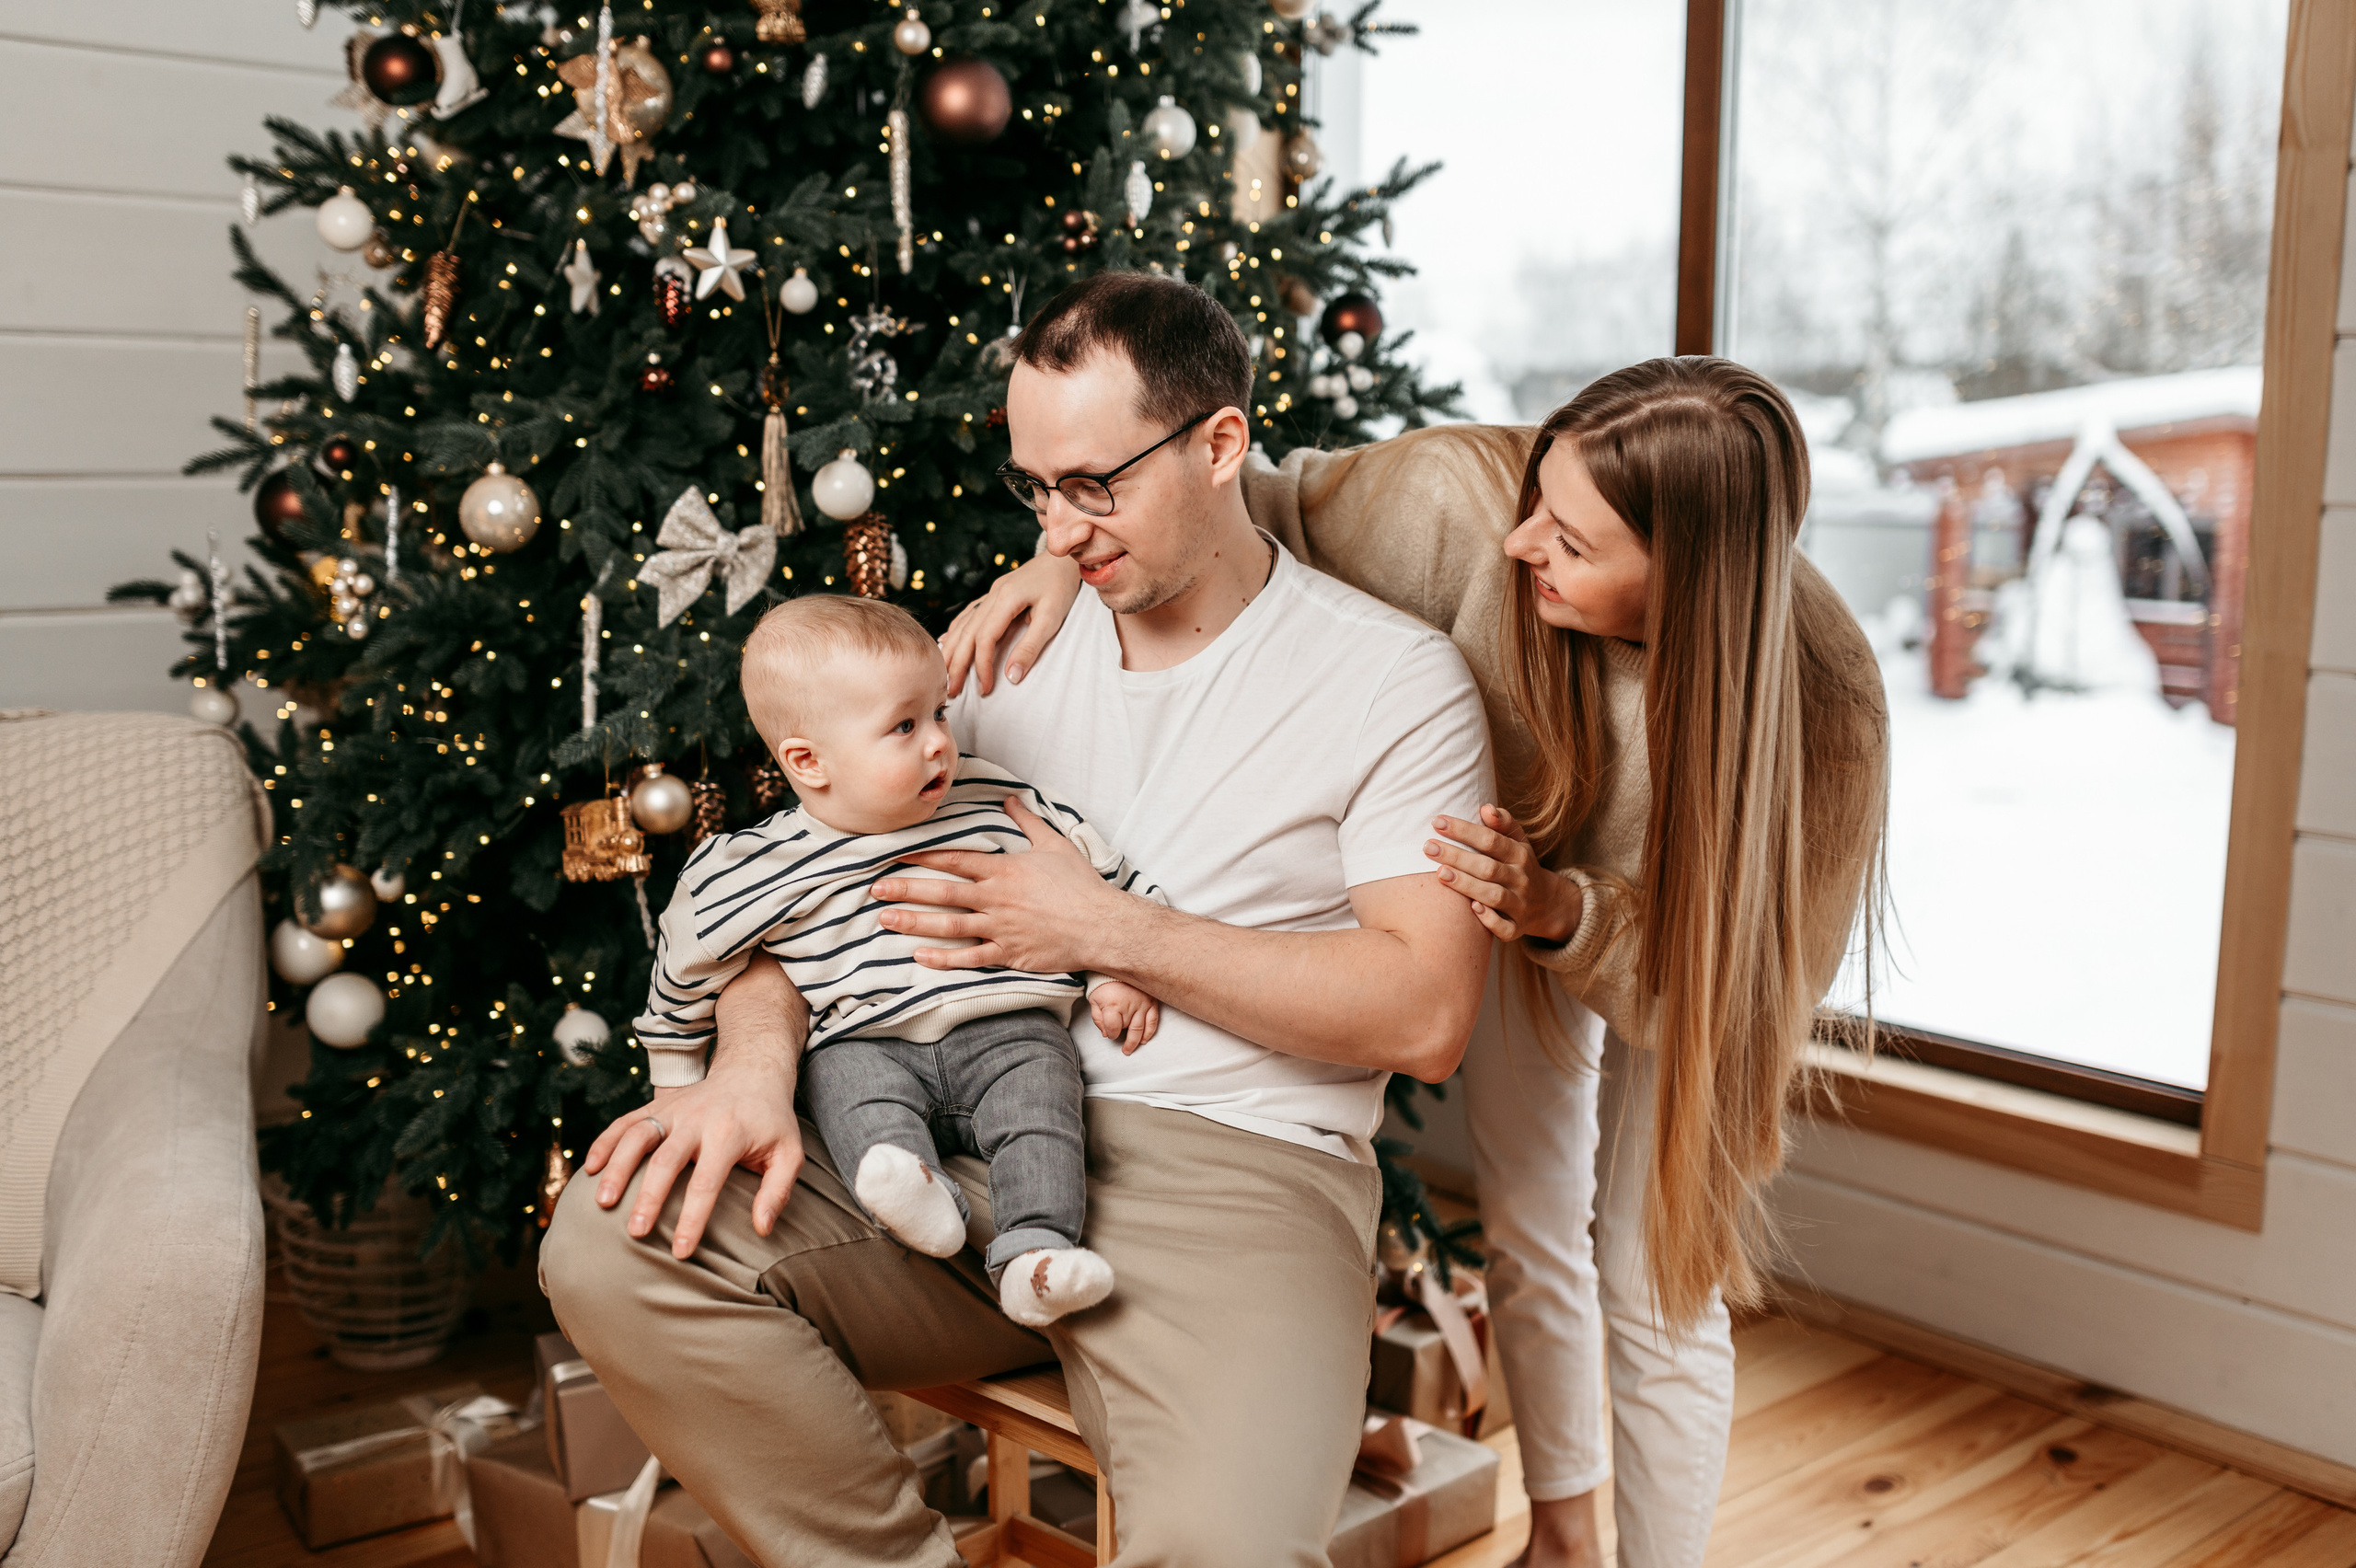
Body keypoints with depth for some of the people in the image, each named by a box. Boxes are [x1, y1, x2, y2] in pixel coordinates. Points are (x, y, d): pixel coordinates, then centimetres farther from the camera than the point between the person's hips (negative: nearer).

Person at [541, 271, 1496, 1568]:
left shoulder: (1398, 679, 0)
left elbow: (1426, 1013, -8)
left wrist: (1109, 933, -10)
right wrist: (756, 1060, -11)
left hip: (1232, 1170, -4)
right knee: (612, 1244, -19)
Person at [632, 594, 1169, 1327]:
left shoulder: (991, 800, 7)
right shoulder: (752, 869, 0)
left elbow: (1096, 870, 16)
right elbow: (689, 965, 14)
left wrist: (1123, 970, 10)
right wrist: (678, 1088, 19)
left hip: (1007, 1028, 1)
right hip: (863, 1042, -1)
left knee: (1039, 1105, -28)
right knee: (853, 1087, -33)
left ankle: (1035, 1253, -38)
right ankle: (912, 1188, -52)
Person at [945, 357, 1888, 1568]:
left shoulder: (1818, 705, -39)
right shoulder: (1471, 500, -37)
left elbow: (1721, 983, -31)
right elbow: (1266, 513, -19)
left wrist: (1561, 911, -49)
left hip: (1673, 957, -2)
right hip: (1507, 904, 3)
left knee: (1658, 1290, 1)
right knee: (1526, 1241, 14)